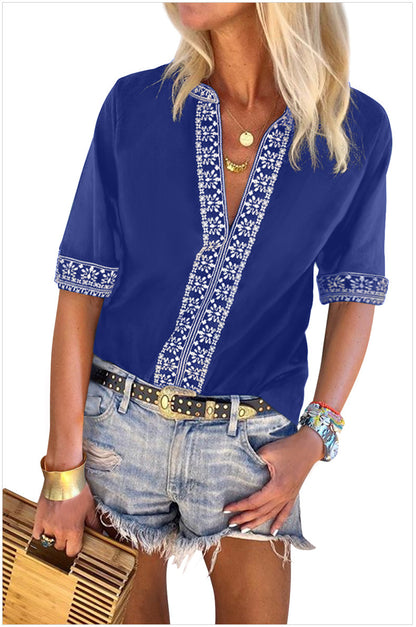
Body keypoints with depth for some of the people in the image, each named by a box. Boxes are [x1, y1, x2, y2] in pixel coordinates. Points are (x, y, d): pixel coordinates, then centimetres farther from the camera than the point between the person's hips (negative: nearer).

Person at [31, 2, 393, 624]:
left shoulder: (359, 130, -6)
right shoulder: (133, 106, -7)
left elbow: (354, 292, 4)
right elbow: (81, 292, -6)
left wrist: (317, 434, -7)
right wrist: (64, 469, -7)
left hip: (250, 441, 0)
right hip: (117, 421, 1)